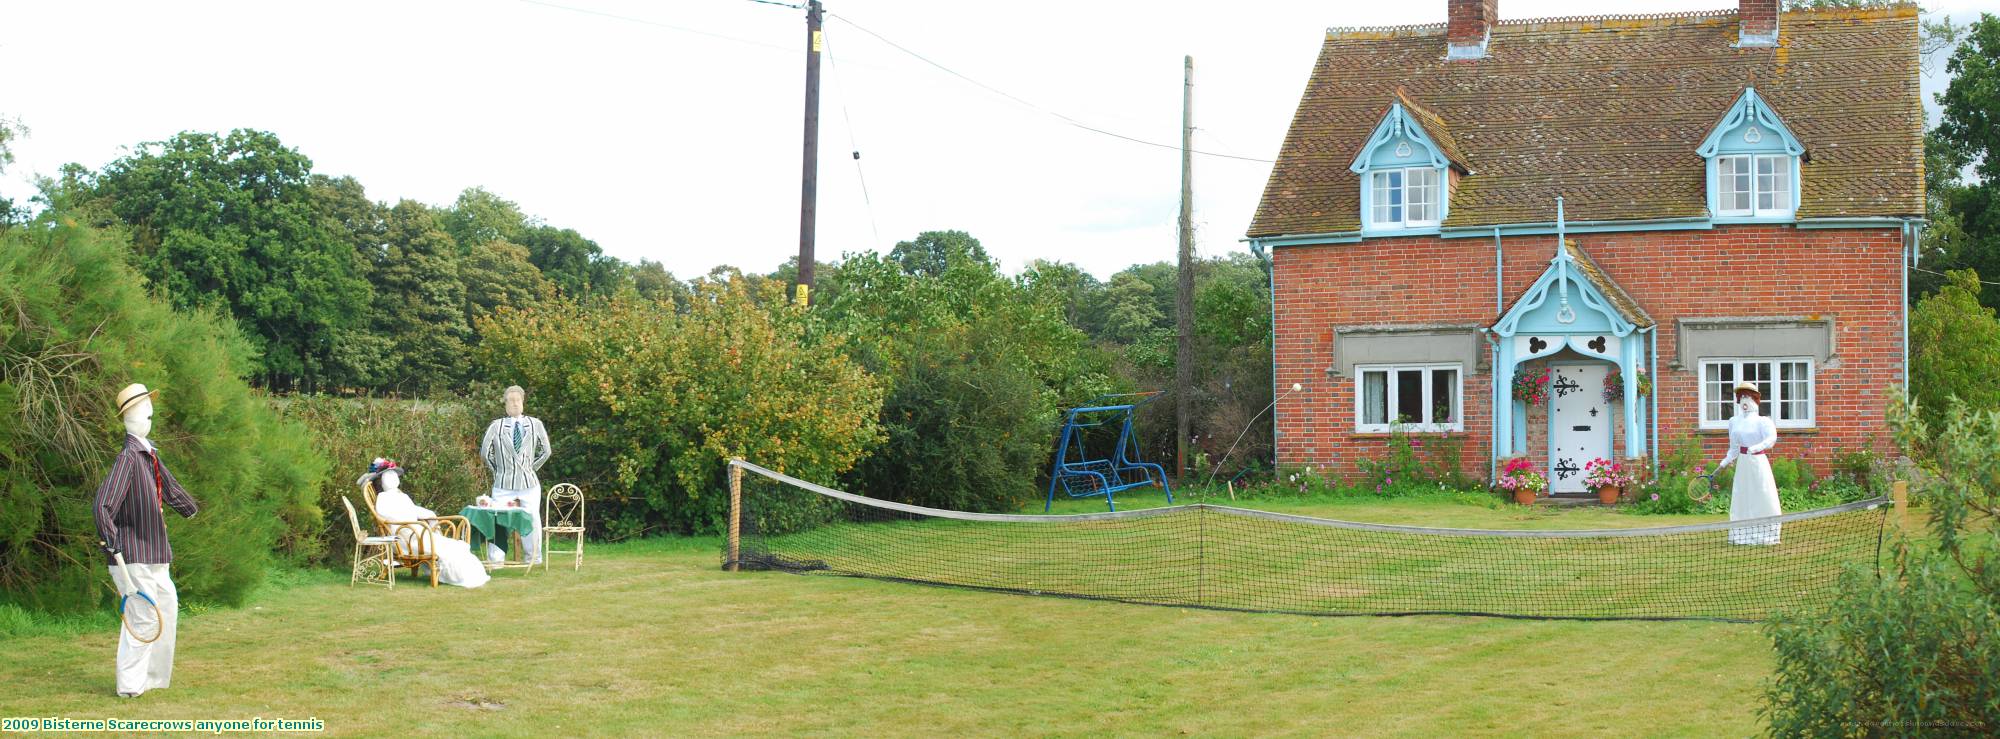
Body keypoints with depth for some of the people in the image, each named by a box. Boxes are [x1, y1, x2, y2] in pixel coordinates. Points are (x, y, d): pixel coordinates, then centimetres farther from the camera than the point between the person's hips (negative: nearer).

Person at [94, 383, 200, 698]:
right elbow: (102, 507, -27)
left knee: (167, 605, 17)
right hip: (133, 556, -10)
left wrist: (191, 508, 45)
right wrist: (113, 548, -31)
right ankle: (130, 684, 1)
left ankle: (155, 674, 30)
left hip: (154, 554, 10)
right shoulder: (128, 458, -19)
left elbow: (169, 487, 29)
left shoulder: (150, 453, 9)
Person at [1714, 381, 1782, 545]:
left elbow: (1771, 439, -24)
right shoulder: (1734, 421, 12)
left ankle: (1766, 536, -1)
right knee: (1741, 499, 4)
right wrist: (1723, 464, 15)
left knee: (1763, 500, -4)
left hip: (1758, 461, -5)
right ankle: (1742, 535, 8)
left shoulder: (1762, 421, -5)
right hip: (1742, 463, 5)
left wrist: (1755, 448, -37)